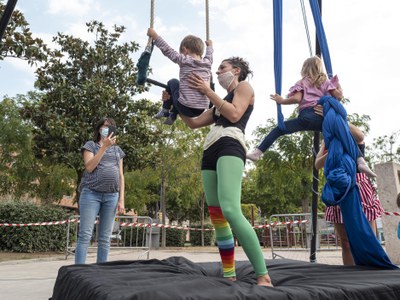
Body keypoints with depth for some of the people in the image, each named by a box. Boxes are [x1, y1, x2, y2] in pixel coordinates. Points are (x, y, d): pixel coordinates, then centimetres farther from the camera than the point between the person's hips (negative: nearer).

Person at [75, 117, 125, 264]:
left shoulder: (117, 149, 19)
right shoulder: (91, 145, 9)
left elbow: (121, 176, 15)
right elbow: (89, 167, -8)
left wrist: (121, 199, 6)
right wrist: (104, 146, -11)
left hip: (111, 196, 4)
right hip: (91, 193, -3)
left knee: (105, 238, 4)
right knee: (85, 235, -6)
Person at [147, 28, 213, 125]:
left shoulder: (184, 60, -6)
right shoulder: (207, 63, 8)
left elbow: (167, 50, -6)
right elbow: (209, 54, 30)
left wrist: (155, 36, 3)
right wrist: (209, 45, 50)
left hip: (185, 108, -5)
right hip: (201, 110, 5)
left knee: (172, 82, 22)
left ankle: (165, 110, 28)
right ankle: (173, 115, 36)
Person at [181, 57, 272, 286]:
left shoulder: (244, 86, 16)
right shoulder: (219, 103, 35)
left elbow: (235, 114, -4)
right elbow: (194, 123, 33)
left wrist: (207, 91, 1)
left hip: (230, 146, -8)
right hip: (210, 151, 8)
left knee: (230, 211, -27)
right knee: (217, 218, -1)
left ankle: (264, 276, -24)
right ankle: (230, 276, 4)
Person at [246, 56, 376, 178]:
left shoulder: (302, 82, 16)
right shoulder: (326, 81, 22)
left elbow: (297, 99, -3)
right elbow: (339, 96, 13)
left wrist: (282, 101, 12)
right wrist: (337, 83, 31)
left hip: (307, 117, -2)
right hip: (324, 117, 2)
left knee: (278, 130, 5)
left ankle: (257, 153, -8)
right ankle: (360, 161, -4)